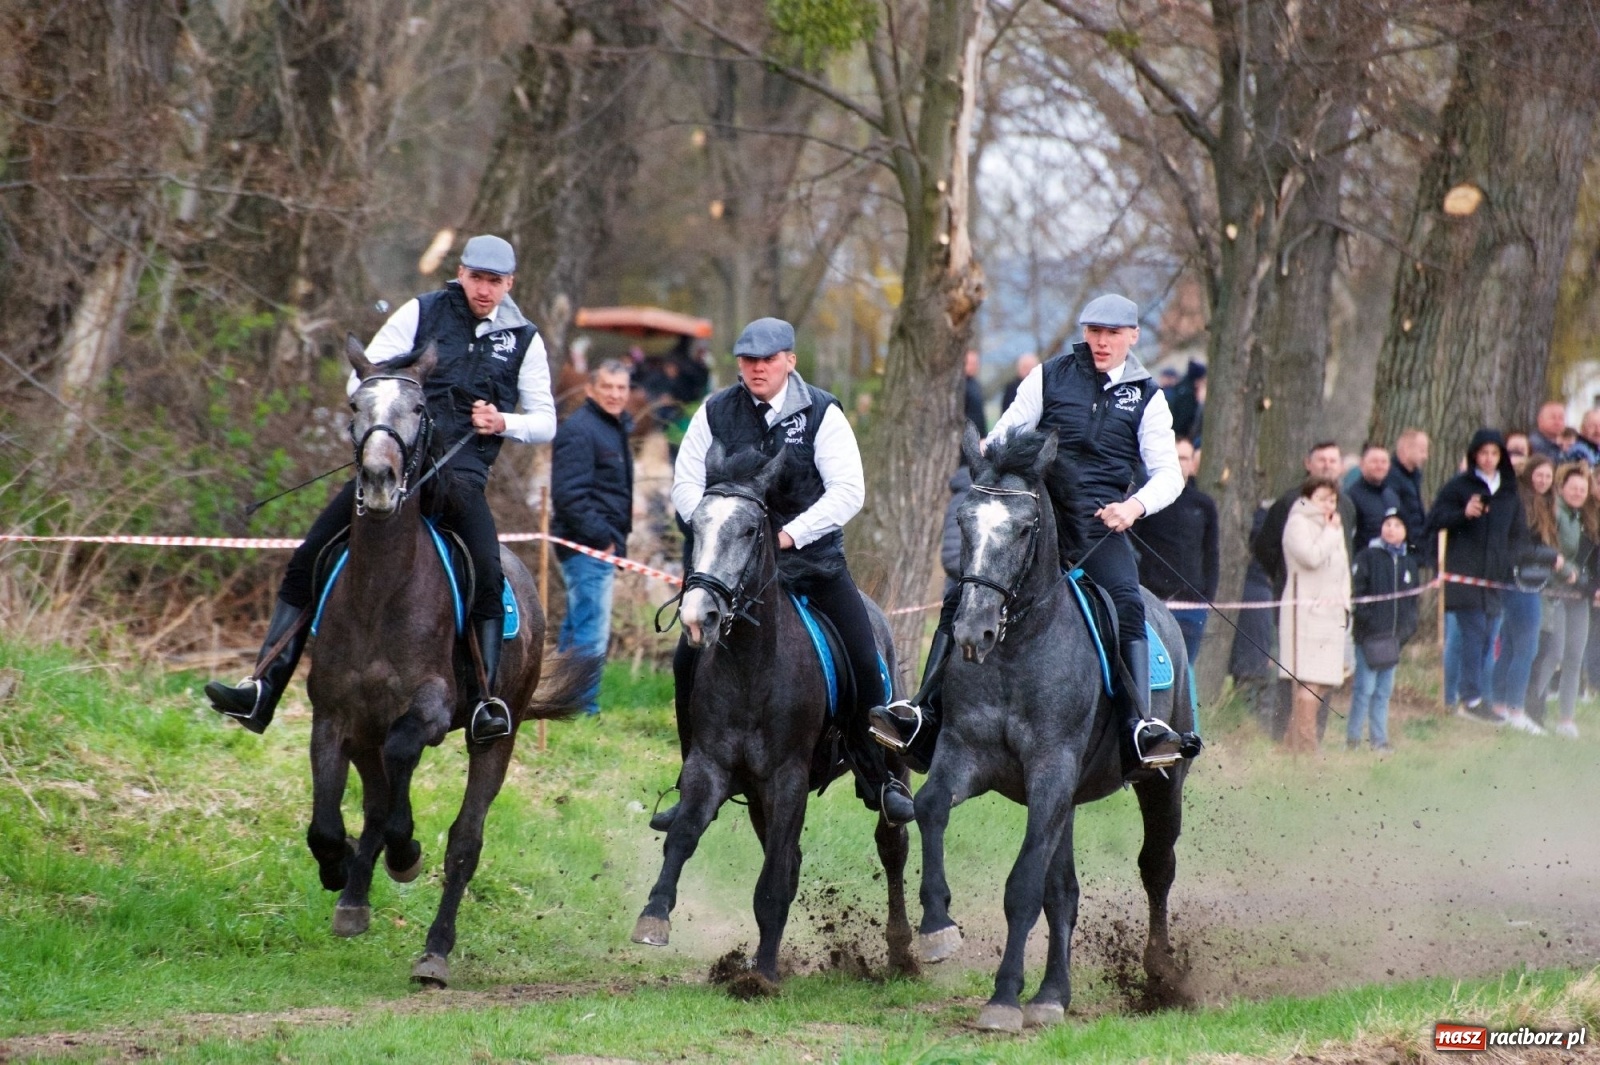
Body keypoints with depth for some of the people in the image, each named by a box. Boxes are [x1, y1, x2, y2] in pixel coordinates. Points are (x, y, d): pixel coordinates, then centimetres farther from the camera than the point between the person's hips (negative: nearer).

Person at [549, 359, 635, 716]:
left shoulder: (615, 429, 18)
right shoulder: (579, 430, -13)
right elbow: (569, 494, -20)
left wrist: (616, 539, 16)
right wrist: (601, 537, -20)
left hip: (603, 547, 10)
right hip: (587, 548, -10)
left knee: (578, 631, 15)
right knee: (591, 635, -11)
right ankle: (583, 711, -10)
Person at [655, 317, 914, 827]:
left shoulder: (822, 414, -5)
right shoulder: (716, 413, 1)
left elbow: (848, 491, -11)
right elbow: (686, 483, 3)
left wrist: (789, 535, -20)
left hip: (811, 553, -1)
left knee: (864, 663, -10)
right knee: (688, 659, -12)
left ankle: (879, 780, 7)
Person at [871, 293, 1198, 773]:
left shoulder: (1146, 397, 10)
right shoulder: (1051, 376, 11)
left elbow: (1169, 472, 6)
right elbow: (1004, 435, 13)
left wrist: (1135, 506, -13)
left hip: (1100, 523, -1)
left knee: (1127, 602, -28)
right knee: (960, 595, -15)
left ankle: (1141, 724, -31)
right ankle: (924, 710, -13)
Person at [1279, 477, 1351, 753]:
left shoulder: (1334, 527, 24)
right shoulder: (1298, 523, -3)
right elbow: (1311, 556, -17)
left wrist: (1343, 600, 14)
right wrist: (1330, 532, -4)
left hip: (1331, 613, 8)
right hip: (1306, 612, -8)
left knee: (1321, 683, 3)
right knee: (1309, 681, -15)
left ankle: (1293, 742, 8)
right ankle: (1304, 745, -17)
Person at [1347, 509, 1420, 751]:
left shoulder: (1409, 562, 14)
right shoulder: (1367, 557, -2)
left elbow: (1413, 597, 20)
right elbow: (1356, 592, -7)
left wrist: (1409, 625, 8)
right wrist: (1364, 618, -15)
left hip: (1394, 637, 5)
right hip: (1369, 635, -5)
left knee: (1384, 690, 9)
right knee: (1365, 688, -7)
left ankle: (1379, 738, 15)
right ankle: (1352, 738, -1)